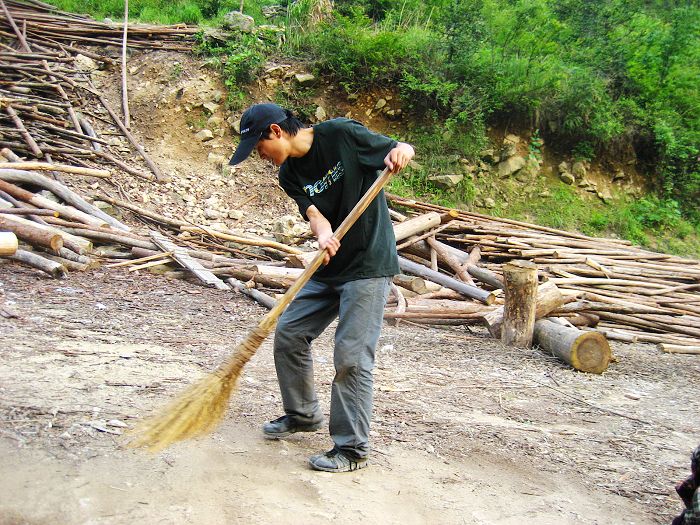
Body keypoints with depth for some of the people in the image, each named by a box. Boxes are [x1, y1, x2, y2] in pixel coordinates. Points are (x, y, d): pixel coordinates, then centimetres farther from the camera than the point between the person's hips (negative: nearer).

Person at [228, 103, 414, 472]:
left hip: (368, 265, -7)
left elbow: (402, 150, -7)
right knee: (289, 332, 12)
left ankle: (352, 449, 3)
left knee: (351, 356, -9)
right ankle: (303, 414, 32)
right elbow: (314, 212, -10)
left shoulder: (341, 134, -13)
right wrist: (323, 235, -33)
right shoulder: (289, 175, 4)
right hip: (329, 265, 8)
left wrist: (400, 152, -31)